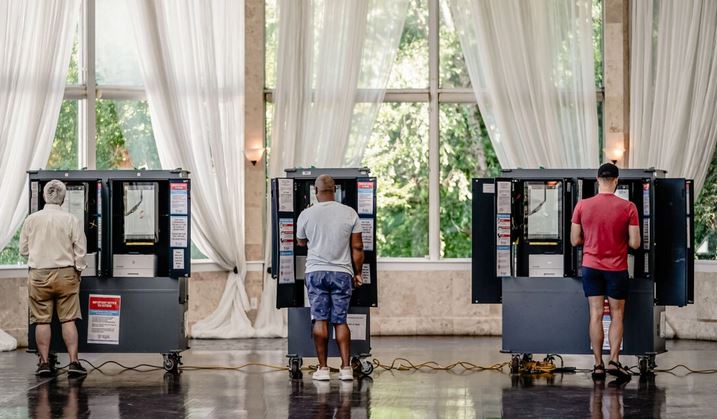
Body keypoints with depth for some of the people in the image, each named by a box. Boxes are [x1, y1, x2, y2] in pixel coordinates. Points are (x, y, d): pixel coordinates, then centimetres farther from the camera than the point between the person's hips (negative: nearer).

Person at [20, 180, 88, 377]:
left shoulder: (31, 220, -3)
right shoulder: (71, 220, -6)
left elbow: (23, 250, 5)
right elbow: (80, 250, -4)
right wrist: (78, 270, 12)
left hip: (38, 274, 1)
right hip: (65, 273, -1)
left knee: (42, 320, 6)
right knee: (68, 320, 3)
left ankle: (44, 363, 8)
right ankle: (73, 362, 0)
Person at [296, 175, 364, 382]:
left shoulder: (306, 214, -2)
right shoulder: (350, 213, -1)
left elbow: (301, 243, 15)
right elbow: (357, 247, 1)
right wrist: (357, 273, 11)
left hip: (316, 271, -1)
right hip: (342, 273, 1)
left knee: (320, 320, 1)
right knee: (340, 321, 5)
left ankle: (323, 368, 1)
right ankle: (346, 368, 1)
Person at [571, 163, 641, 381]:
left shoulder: (582, 206, -5)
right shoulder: (628, 207, -10)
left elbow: (575, 240, -2)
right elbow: (635, 243, -9)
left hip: (591, 267, 1)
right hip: (617, 269, -1)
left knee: (596, 314, 4)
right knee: (616, 315, 9)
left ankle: (598, 365, 4)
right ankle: (614, 361, -2)